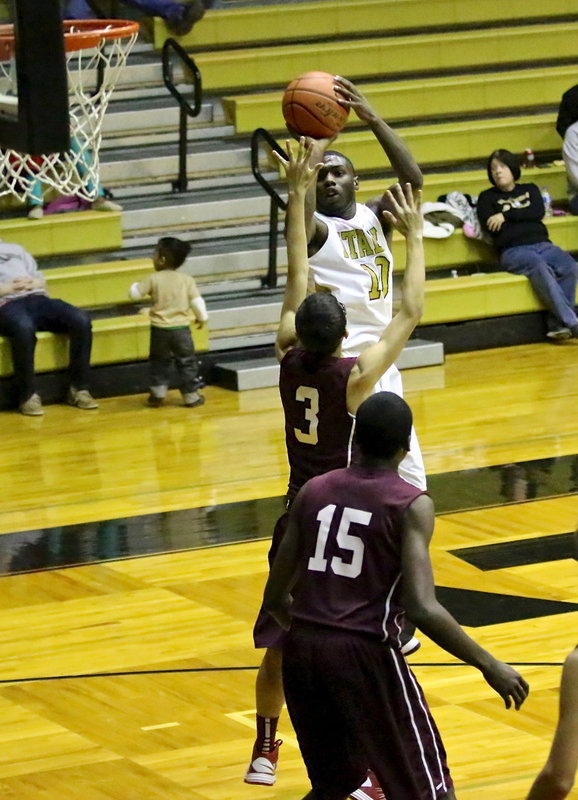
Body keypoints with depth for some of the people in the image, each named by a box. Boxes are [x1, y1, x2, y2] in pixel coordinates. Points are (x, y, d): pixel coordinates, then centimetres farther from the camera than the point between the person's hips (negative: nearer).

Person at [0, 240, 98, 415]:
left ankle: (79, 389, -16)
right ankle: (28, 395, -31)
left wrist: (34, 283, 4)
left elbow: (41, 280, 27)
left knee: (81, 321, -23)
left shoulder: (15, 249, 33)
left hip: (36, 298, 5)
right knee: (24, 328, -42)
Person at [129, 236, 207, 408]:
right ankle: (191, 396, 10)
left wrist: (136, 285, 21)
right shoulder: (187, 280, -4)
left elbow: (135, 293, -2)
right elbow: (197, 301, -3)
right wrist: (202, 317, 14)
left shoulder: (154, 279, -6)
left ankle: (158, 393, 14)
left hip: (159, 329, 0)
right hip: (181, 328, 0)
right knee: (186, 362, 10)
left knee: (159, 361, 18)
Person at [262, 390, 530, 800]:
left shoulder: (314, 491, 8)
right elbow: (422, 608, -18)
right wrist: (489, 665, -10)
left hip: (302, 649, 6)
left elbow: (276, 598, 10)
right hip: (365, 654, -6)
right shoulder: (411, 505, -7)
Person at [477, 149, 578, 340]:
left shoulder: (530, 190, 25)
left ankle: (556, 323, -30)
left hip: (542, 244, 3)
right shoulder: (487, 198, 18)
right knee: (540, 267, -36)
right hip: (513, 250, -3)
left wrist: (507, 215, -4)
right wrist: (524, 216, 4)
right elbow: (490, 227, 0)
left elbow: (538, 212, 4)